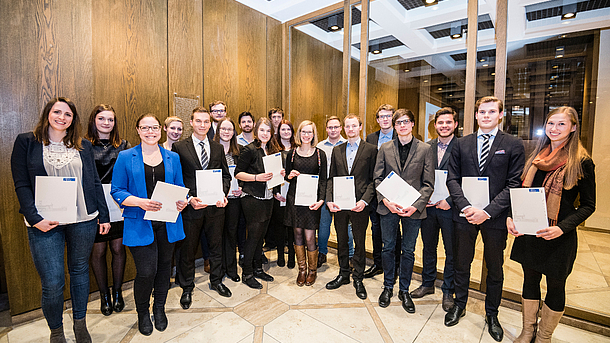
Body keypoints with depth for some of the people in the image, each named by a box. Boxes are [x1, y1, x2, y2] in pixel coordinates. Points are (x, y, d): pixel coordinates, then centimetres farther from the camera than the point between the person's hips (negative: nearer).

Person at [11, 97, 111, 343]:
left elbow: (94, 182, 9)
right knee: (52, 283, 0)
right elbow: (22, 185, -2)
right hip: (45, 224, -2)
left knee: (80, 270, 14)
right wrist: (35, 218, -13)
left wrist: (103, 216, 6)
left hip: (83, 220, 2)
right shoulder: (26, 142, 3)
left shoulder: (83, 146, 9)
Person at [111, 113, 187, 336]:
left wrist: (182, 201, -11)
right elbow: (117, 191, -2)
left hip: (167, 223, 3)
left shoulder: (173, 158, 9)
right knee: (146, 272, -4)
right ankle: (142, 313, 26)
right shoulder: (125, 157, 1)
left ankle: (159, 309, 37)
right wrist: (140, 202, -19)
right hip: (140, 224, -3)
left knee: (164, 266, 14)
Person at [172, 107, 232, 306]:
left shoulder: (218, 148, 8)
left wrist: (223, 193, -9)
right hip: (191, 207, -3)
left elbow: (226, 175, 8)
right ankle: (187, 288, 34)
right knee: (188, 250, 12)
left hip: (215, 207, 3)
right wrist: (189, 198, -17)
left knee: (216, 246, 17)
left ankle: (216, 281, 38)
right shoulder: (179, 148, -3)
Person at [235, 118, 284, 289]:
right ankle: (247, 274, 15)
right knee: (254, 235, -1)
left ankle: (258, 269, 29)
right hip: (252, 199, -6)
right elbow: (238, 173, -10)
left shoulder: (271, 150, 12)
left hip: (267, 198, 7)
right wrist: (257, 177, -21)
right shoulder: (249, 149, -8)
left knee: (261, 234, 14)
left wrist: (279, 174, 0)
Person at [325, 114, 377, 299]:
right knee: (341, 240, 15)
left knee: (359, 242, 10)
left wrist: (365, 200, -15)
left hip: (359, 204, -3)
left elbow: (373, 179, -4)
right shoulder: (337, 150, 10)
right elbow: (331, 178, 8)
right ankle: (343, 274, 34)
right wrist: (329, 199, -5)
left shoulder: (371, 149, -1)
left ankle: (358, 279, 28)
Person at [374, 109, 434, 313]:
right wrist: (385, 200, -12)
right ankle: (388, 287, 32)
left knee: (408, 251, 11)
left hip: (413, 209, -1)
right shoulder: (385, 148, 5)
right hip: (388, 207, 1)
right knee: (388, 248, 12)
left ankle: (404, 291, 30)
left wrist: (416, 205, -14)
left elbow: (428, 183, -1)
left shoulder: (424, 149, 1)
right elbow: (378, 178, 3)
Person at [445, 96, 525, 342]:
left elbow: (514, 184, -7)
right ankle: (459, 305, 35)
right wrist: (465, 206, -12)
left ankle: (491, 314, 36)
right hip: (464, 214, 1)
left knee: (495, 268, 15)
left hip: (495, 216, -1)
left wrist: (488, 211, -17)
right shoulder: (461, 144, 6)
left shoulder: (513, 145, 0)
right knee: (461, 263, 14)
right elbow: (452, 178, 2)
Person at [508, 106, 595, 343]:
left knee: (555, 286, 11)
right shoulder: (537, 158, 7)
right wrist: (511, 217, -5)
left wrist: (562, 228, -21)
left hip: (559, 236, -4)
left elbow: (588, 205, -6)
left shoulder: (582, 162, -7)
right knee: (530, 280, 15)